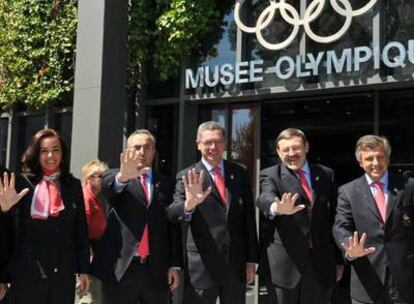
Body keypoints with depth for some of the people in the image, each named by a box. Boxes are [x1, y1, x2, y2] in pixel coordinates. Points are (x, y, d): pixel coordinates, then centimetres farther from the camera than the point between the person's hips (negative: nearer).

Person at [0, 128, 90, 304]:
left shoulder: (73, 185, 6)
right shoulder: (22, 183, -1)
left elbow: (81, 229, 7)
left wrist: (84, 269, 6)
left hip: (64, 274, 2)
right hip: (26, 274, -2)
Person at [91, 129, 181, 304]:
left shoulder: (166, 184, 11)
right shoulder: (113, 177, 5)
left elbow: (173, 226, 9)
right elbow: (108, 184, -20)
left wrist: (175, 264, 3)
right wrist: (123, 176, -42)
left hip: (157, 270, 2)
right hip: (121, 268, -2)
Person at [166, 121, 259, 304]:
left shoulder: (239, 173, 7)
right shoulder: (187, 177, -2)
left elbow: (249, 217, 10)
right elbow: (172, 214, -16)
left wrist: (251, 260, 8)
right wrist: (189, 204, -38)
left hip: (236, 263, 3)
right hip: (201, 266, -3)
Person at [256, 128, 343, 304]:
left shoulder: (326, 175, 9)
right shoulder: (270, 176, -1)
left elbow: (334, 218, 12)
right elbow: (265, 198, -24)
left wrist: (339, 259, 12)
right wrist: (277, 208, -47)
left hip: (321, 263, 3)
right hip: (284, 263, -3)